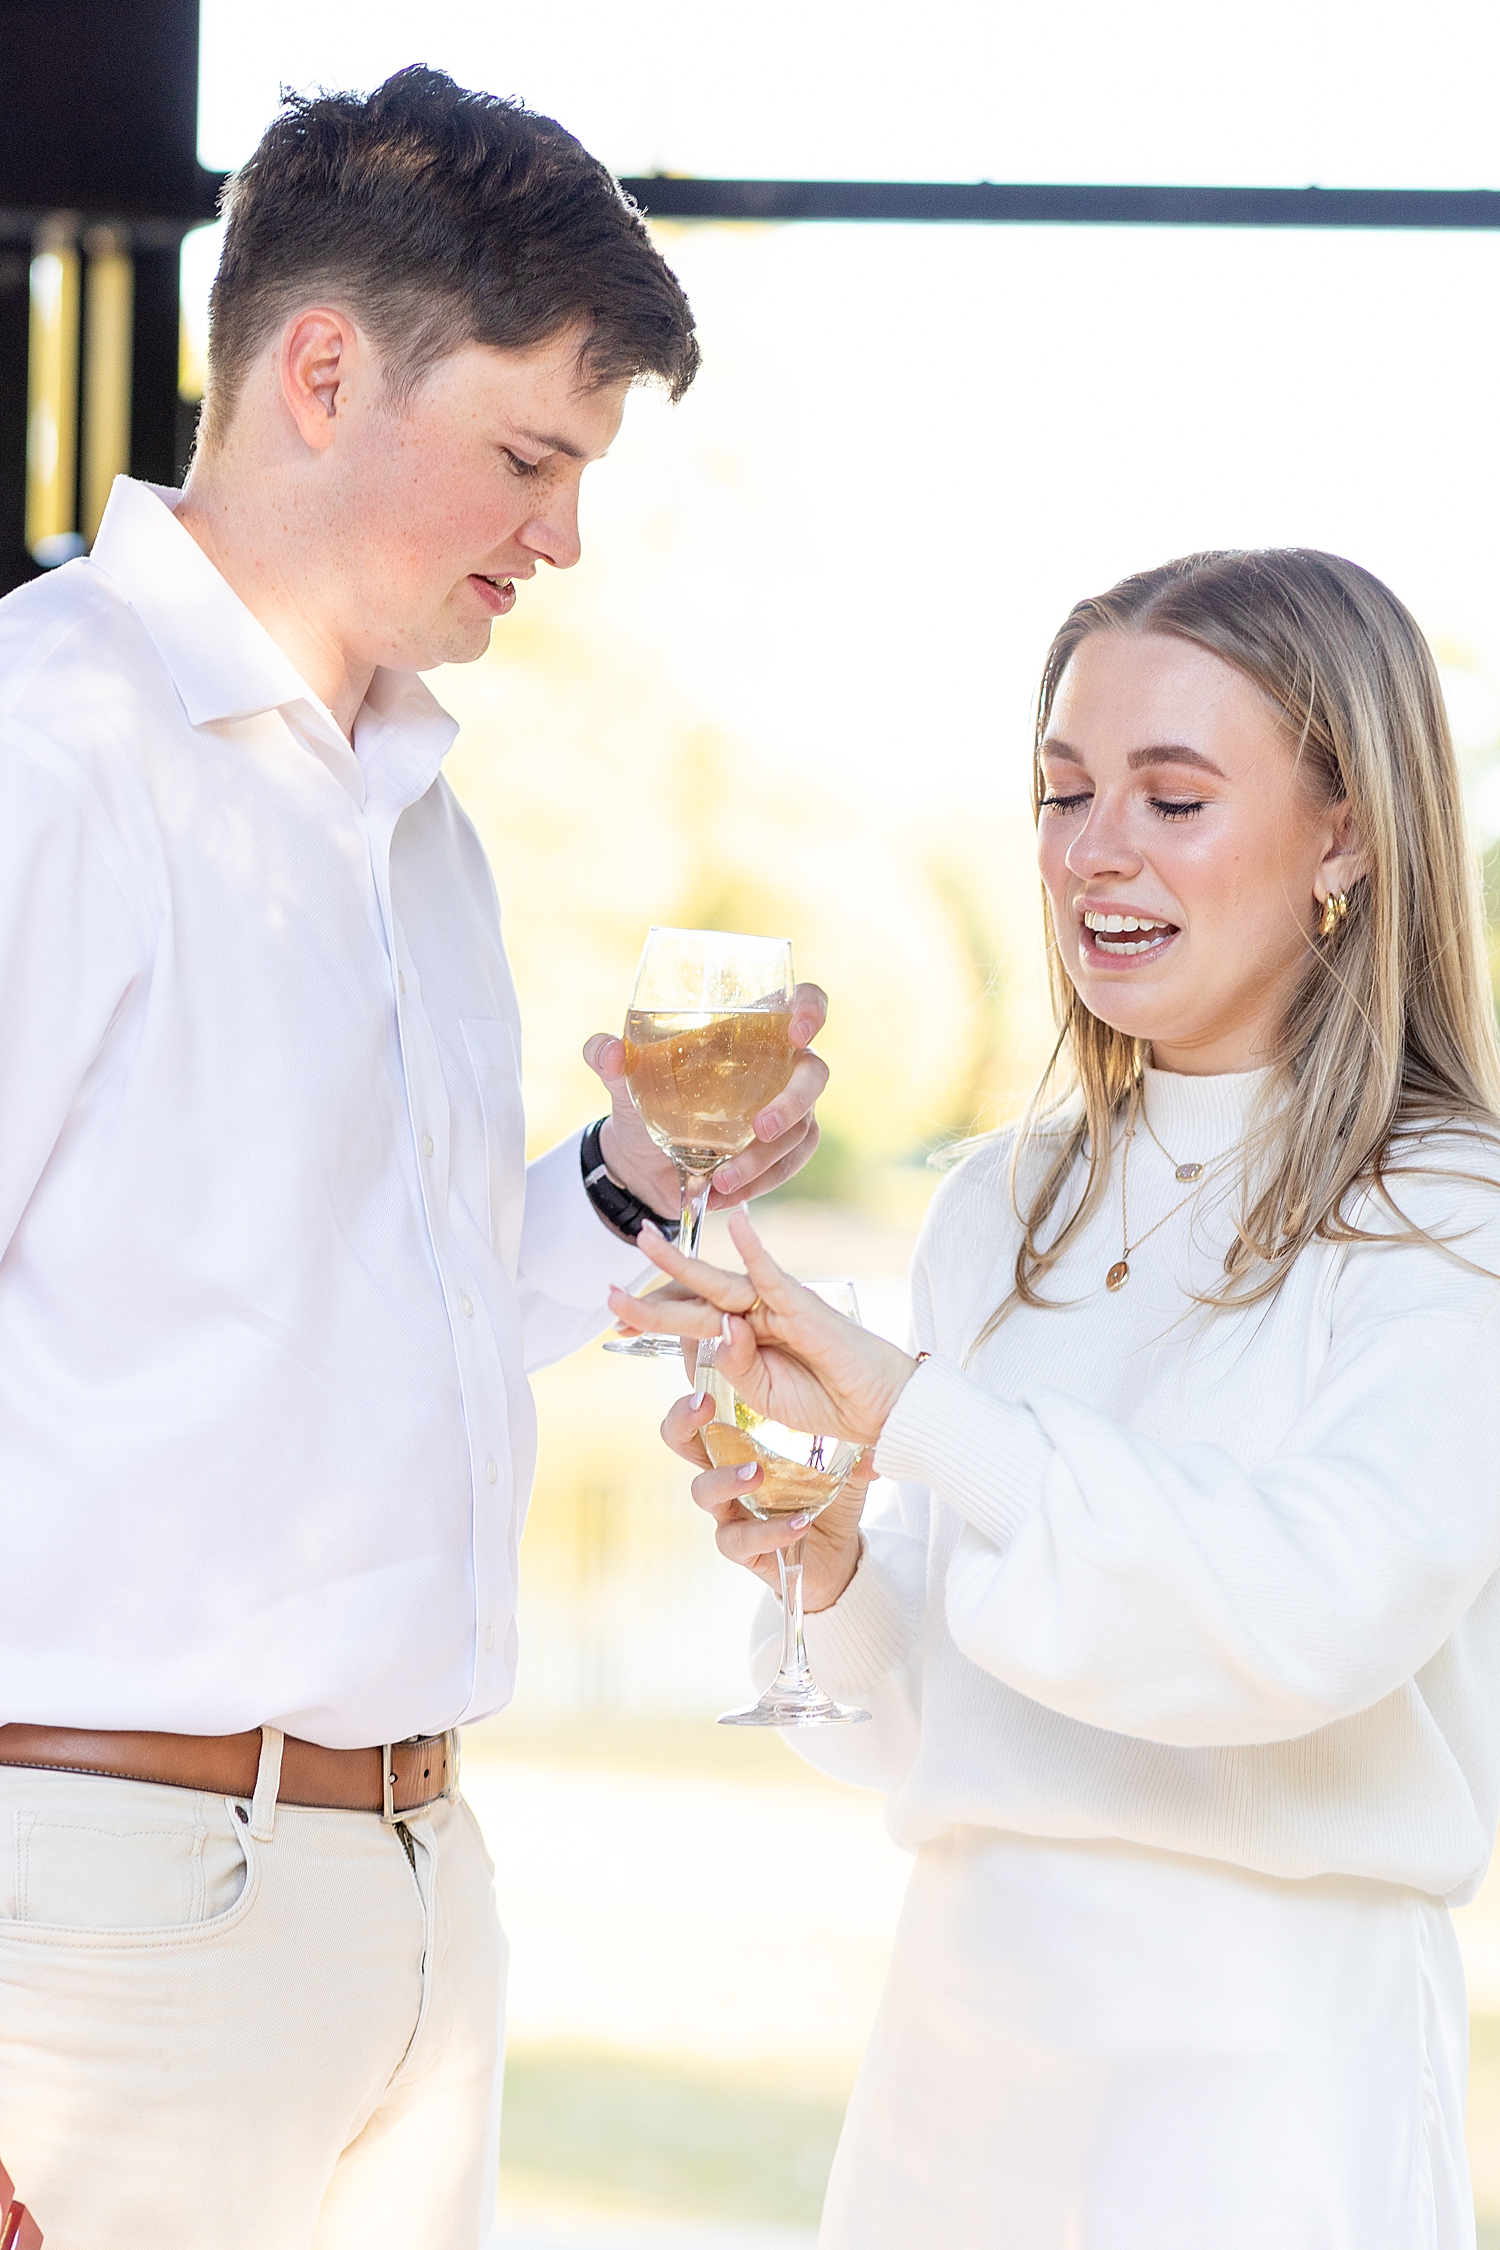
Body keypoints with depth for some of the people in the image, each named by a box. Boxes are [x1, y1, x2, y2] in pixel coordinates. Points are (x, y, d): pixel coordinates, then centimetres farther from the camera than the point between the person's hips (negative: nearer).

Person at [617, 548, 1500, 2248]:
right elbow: (938, 1719, 12)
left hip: (1262, 2091, -6)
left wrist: (905, 1406, -24)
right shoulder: (1002, 1212, 9)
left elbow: (1324, 1607, -27)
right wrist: (827, 1572, -9)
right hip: (952, 2052, 6)